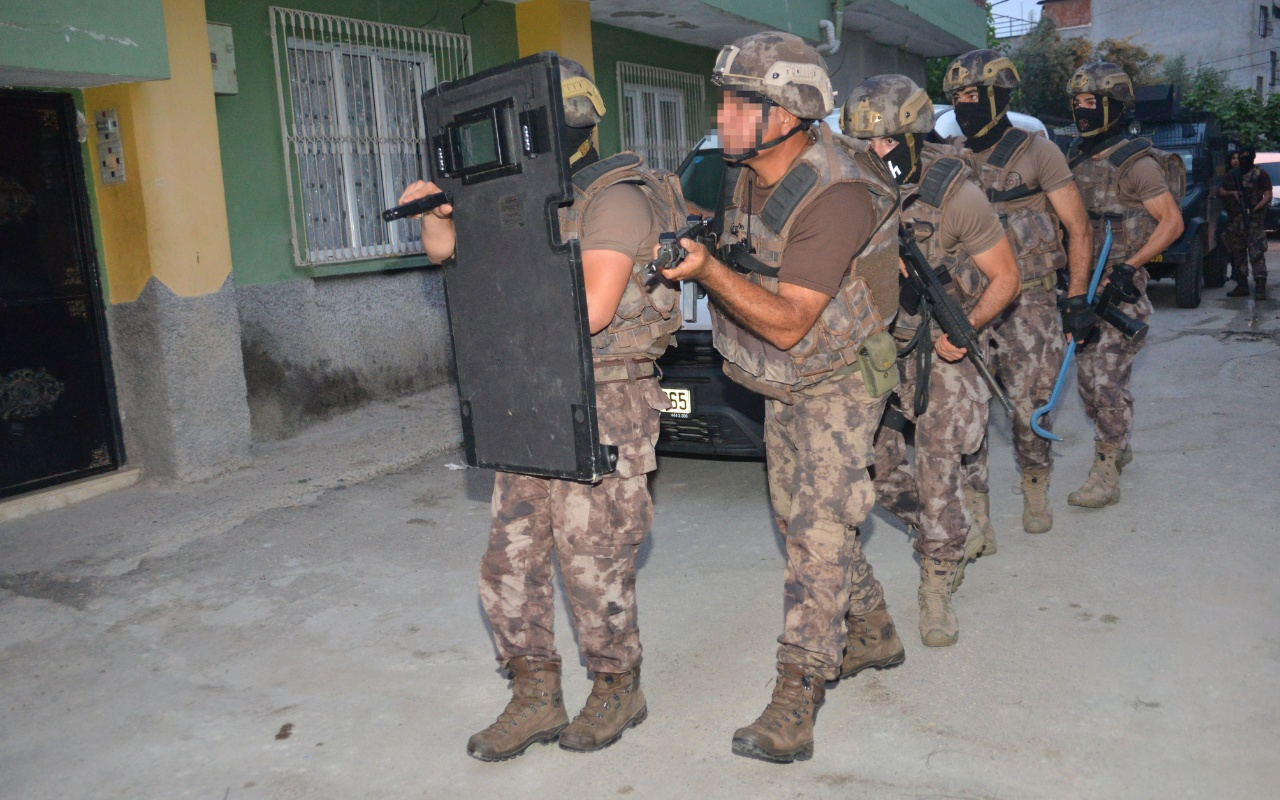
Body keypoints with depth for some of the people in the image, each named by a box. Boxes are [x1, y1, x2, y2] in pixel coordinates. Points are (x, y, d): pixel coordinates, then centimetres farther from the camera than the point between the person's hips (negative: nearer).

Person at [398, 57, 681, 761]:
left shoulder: (615, 200, -12)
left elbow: (593, 309, -23)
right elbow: (448, 247, 18)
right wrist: (436, 212, -4)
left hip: (604, 412, -8)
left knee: (593, 563, 2)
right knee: (510, 561, 10)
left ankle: (617, 690, 25)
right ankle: (535, 700, 25)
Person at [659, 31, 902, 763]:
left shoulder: (835, 198, -30)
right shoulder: (745, 175, -4)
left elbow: (788, 324, -33)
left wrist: (707, 270, -41)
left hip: (839, 379, -8)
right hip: (782, 383, 9)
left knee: (819, 527, -12)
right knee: (796, 518, 16)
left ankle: (794, 707, -9)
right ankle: (872, 628, 37)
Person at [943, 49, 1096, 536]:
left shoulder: (1036, 153, -2)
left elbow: (1079, 230, -1)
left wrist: (1077, 300, -6)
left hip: (1028, 304, -3)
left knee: (1028, 407, 1)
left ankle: (1035, 489, 29)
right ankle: (976, 519, 2)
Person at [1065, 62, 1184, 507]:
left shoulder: (1134, 163, -10)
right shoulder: (1075, 159, 11)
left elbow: (1172, 221, -11)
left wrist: (1130, 266, -21)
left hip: (1121, 289, -7)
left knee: (1109, 380, -9)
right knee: (1087, 375, 13)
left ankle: (1105, 477, -4)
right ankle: (1118, 448, 32)